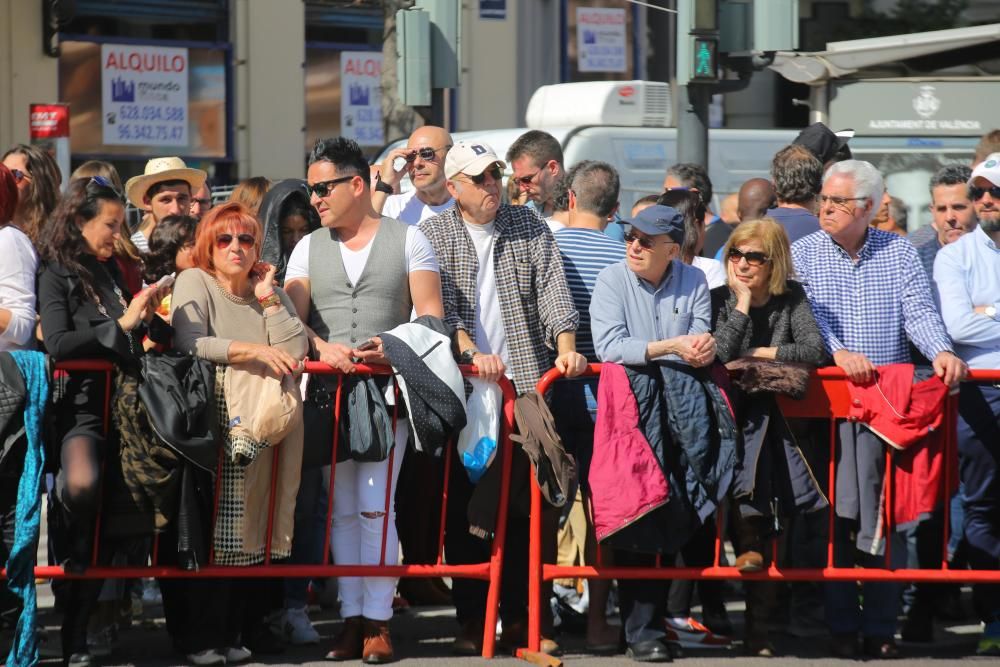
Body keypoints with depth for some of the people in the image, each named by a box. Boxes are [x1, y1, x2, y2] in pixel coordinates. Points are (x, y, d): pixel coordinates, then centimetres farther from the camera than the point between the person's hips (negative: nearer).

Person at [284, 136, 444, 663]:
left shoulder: (407, 240, 6)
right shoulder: (309, 248, 15)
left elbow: (430, 313, 1)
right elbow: (293, 316, 6)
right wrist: (323, 347, -14)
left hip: (387, 391, -3)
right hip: (328, 391, 3)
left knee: (375, 506, -10)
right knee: (341, 509, 2)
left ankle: (377, 619, -7)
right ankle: (351, 616, 6)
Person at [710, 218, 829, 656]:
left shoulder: (791, 299, 9)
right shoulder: (719, 300, 6)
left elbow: (815, 350, -4)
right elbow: (718, 353, -10)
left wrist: (762, 353, -4)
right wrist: (742, 307, -8)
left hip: (775, 412, 2)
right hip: (731, 411, -2)